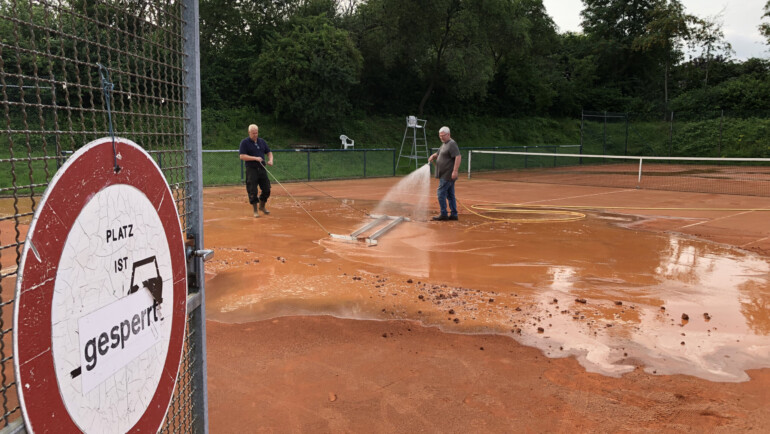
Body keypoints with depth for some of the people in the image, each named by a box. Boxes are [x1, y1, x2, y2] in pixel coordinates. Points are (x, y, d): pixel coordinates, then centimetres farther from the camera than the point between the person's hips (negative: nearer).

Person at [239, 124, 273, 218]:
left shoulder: (262, 141, 12)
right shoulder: (244, 142, -3)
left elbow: (269, 152, 20)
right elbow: (242, 156, -11)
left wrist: (270, 160, -2)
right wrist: (255, 158, -19)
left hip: (262, 169, 5)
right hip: (251, 169, -5)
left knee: (267, 190, 5)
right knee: (253, 191, -4)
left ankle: (262, 206, 28)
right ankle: (255, 210, 9)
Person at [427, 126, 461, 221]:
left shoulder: (452, 144, -13)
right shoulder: (444, 144, 17)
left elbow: (458, 157, -22)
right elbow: (439, 154, 30)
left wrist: (455, 171, -28)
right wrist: (433, 156, 6)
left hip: (447, 175, -10)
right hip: (444, 175, 10)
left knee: (441, 193, -8)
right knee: (450, 195, 11)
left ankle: (443, 214, -2)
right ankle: (454, 214, 16)